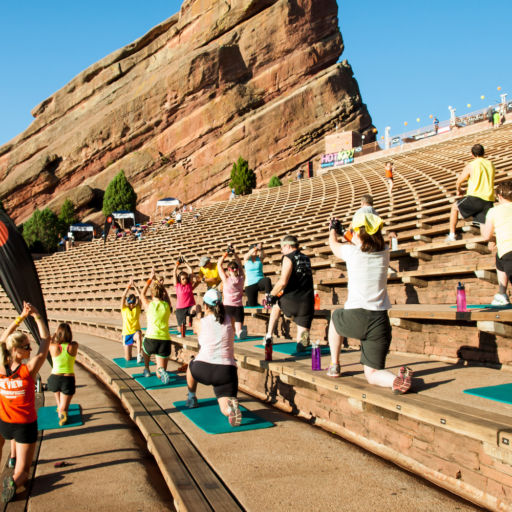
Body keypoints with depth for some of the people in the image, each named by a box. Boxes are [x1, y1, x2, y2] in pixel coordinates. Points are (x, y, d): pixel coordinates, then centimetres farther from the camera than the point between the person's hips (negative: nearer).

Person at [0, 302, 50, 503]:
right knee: (22, 472, 8)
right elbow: (46, 341, -11)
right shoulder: (29, 369, -20)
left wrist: (21, 317, 4)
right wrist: (36, 316, -5)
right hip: (25, 426, -3)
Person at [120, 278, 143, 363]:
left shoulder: (137, 308, 1)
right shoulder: (124, 309, -1)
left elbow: (140, 297, -13)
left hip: (136, 332, -1)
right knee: (127, 358, 0)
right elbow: (123, 297, -15)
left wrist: (134, 286, -20)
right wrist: (129, 285, -21)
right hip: (126, 333, 1)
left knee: (138, 335, -41)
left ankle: (139, 355, -41)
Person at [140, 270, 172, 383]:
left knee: (145, 349, 39)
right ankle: (161, 371, -21)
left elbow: (142, 294, 22)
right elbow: (166, 295, 28)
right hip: (165, 341, 1)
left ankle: (146, 369, 32)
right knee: (159, 374, 11)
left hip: (151, 340, -1)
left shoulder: (149, 305, 0)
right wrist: (157, 280, 33)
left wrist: (150, 279, 28)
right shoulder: (167, 305, 5)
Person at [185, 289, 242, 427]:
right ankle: (232, 407, -34)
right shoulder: (230, 320, 11)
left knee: (191, 366, 36)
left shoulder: (200, 323, 7)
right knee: (225, 409, 1)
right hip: (227, 370, 0)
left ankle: (191, 398, 48)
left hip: (203, 369, 0)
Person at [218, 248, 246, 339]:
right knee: (238, 328, 2)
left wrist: (226, 253, 0)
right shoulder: (241, 278, 0)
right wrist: (234, 253, 9)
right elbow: (240, 264, 14)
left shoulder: (226, 279, -8)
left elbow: (219, 265, 0)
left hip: (227, 306, -3)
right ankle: (240, 332, -30)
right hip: (239, 307, 3)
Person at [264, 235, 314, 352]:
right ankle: (303, 339, -27)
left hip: (291, 301, -4)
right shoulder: (306, 259, 17)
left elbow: (283, 282, -17)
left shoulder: (288, 258, -5)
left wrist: (272, 295, -3)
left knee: (276, 305, 31)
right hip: (307, 302, 4)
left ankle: (269, 336, 28)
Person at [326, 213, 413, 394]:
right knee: (372, 374, 10)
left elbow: (334, 245, 21)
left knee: (335, 317, 35)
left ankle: (334, 365, 33)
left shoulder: (352, 252, -2)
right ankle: (397, 380, -23)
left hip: (355, 319, -2)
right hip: (380, 321, 3)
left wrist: (332, 230, 43)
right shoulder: (384, 252, 8)